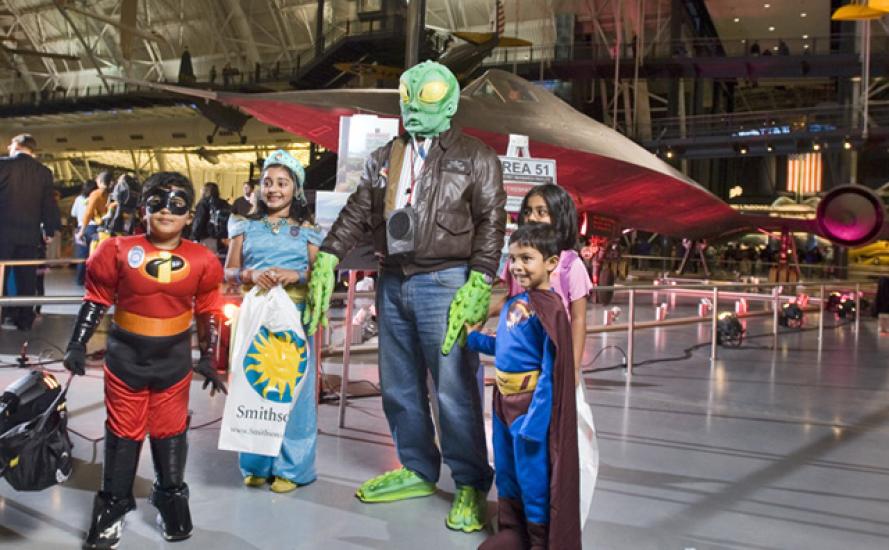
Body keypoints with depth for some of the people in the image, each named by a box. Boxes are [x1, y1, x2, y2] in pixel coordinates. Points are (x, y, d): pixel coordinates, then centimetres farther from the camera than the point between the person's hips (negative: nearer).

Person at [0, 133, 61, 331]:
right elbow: (49, 204, 7)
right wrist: (50, 230, 16)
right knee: (26, 278, 8)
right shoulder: (44, 172, 4)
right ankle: (25, 319, 10)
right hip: (30, 233, 3)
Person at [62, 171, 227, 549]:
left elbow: (208, 312, 3)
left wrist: (208, 359, 3)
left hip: (174, 359, 1)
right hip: (125, 356, 0)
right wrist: (77, 345, -3)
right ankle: (114, 504, 25)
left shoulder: (201, 261, -6)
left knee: (170, 430, 13)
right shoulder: (119, 251, -9)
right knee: (123, 431, 10)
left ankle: (171, 497, 32)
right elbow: (96, 301, -1)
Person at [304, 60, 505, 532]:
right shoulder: (384, 159, 17)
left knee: (453, 388, -5)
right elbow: (357, 213, 13)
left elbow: (491, 221, -5)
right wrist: (327, 258, 2)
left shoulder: (475, 157, 1)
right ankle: (418, 470, 27)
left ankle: (471, 485, 6)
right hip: (392, 283, 6)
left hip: (444, 282, -6)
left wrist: (480, 283, -15)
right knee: (399, 386, 12)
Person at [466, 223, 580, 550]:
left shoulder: (549, 308, -18)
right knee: (505, 472, 21)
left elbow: (551, 370, -20)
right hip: (503, 400, 9)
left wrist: (534, 420, -22)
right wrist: (473, 337, 19)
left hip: (532, 404, -8)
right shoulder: (512, 303, 7)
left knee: (534, 477, 4)